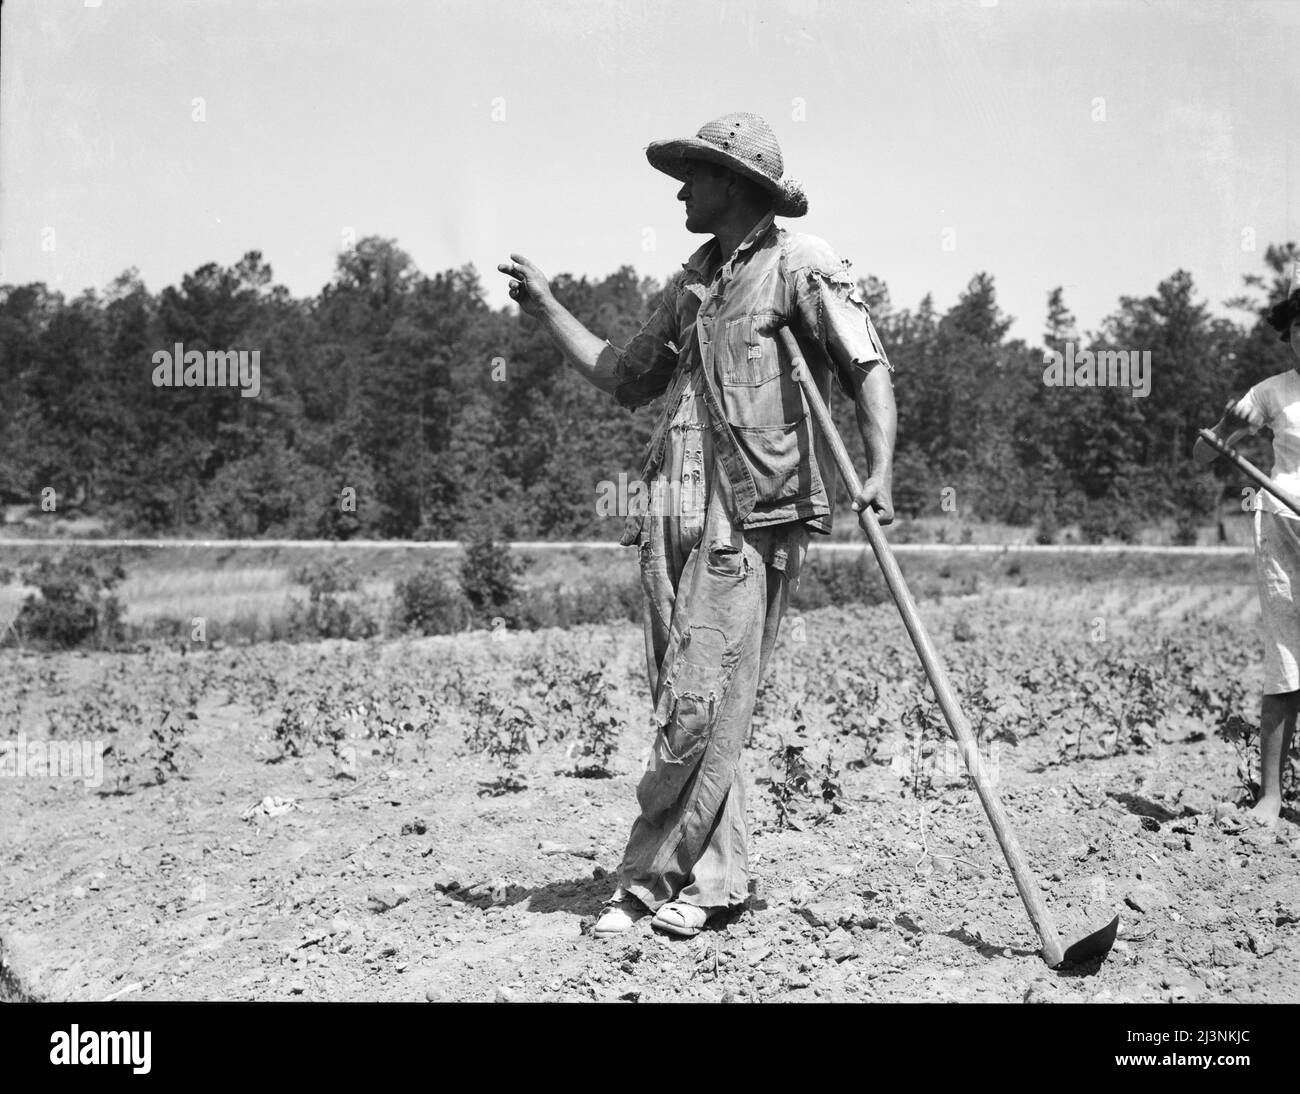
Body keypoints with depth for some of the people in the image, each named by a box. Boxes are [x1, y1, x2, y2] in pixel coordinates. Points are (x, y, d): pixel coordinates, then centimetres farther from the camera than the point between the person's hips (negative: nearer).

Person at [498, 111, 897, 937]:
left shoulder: (802, 264, 0)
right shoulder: (693, 282, 22)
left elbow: (870, 369, -7)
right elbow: (628, 380, 29)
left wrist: (881, 471, -21)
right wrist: (549, 310, 26)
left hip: (752, 519, -7)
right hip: (676, 513, 7)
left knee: (699, 709, -6)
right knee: (690, 709, 6)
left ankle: (649, 881, 2)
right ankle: (716, 876, 15)